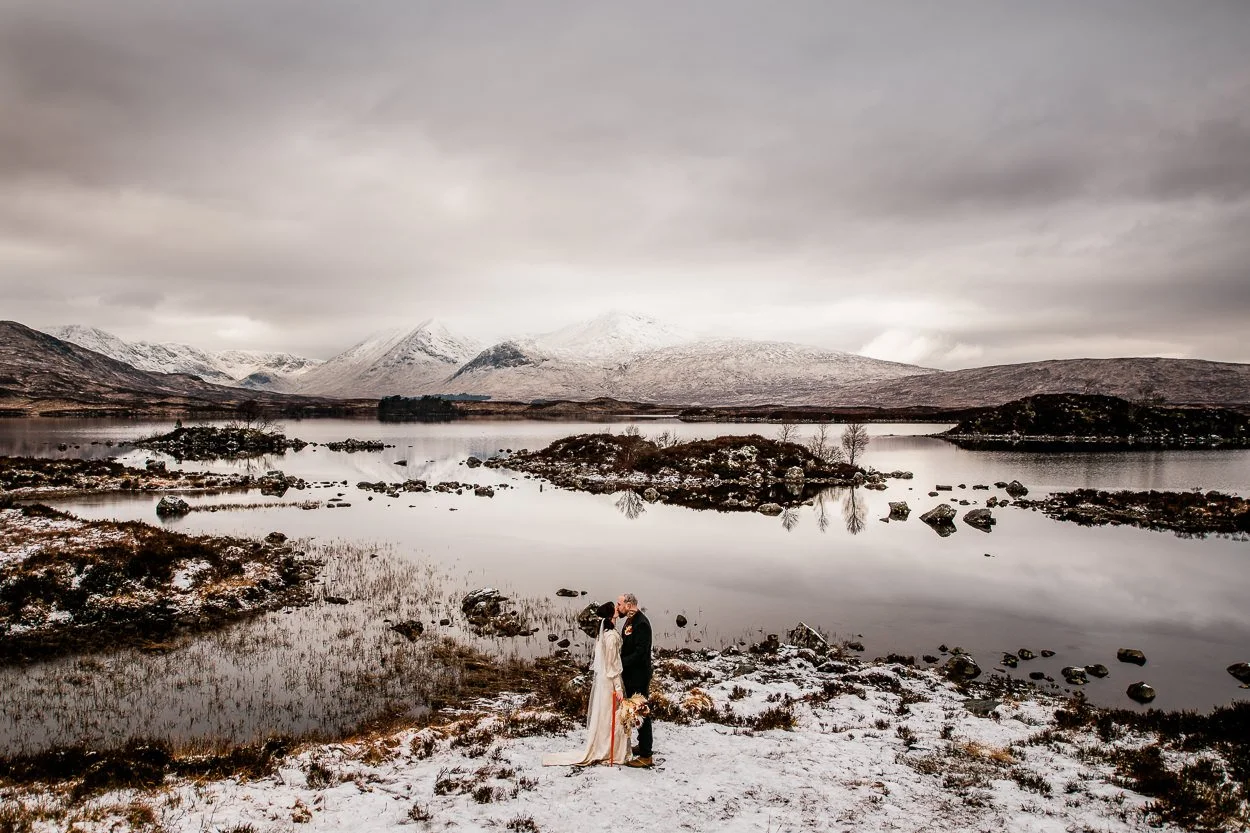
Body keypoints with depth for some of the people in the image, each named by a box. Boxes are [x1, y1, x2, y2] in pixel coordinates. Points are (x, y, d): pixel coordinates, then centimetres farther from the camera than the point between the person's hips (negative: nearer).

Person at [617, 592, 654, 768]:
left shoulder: (641, 623, -21)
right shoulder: (630, 620, 8)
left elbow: (640, 653, -25)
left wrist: (621, 662, -22)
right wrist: (619, 661, 1)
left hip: (639, 676, -10)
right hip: (630, 675, 10)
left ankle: (645, 755, 6)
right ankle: (642, 745, 33)